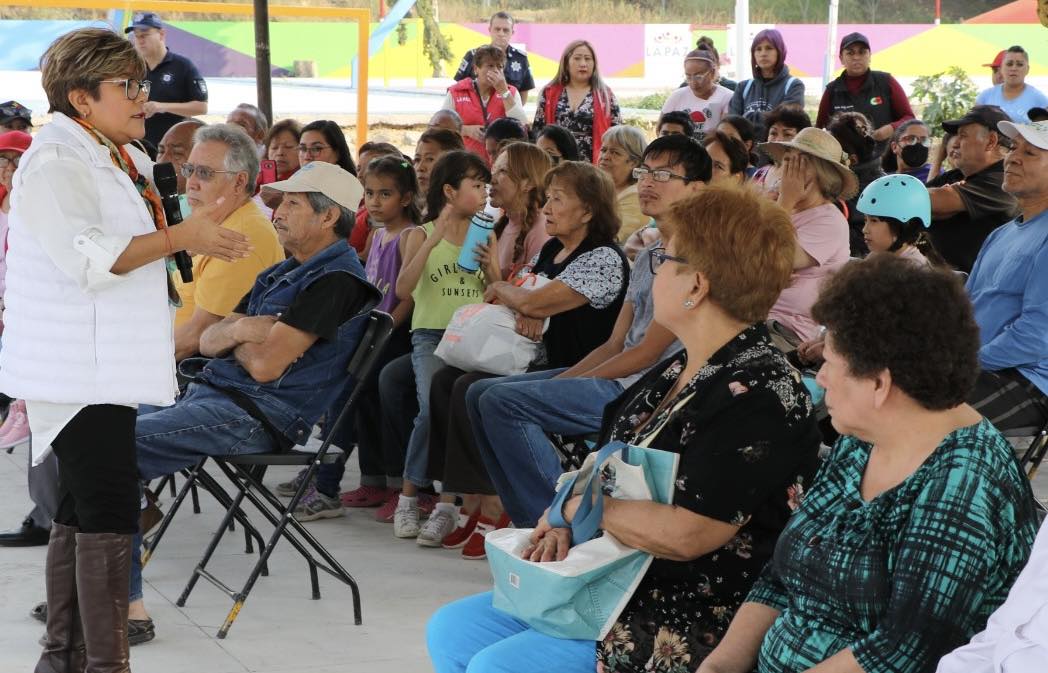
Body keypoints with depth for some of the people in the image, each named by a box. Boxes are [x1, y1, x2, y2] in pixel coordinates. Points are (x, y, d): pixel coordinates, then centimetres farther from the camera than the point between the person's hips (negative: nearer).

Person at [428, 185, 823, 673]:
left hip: (692, 624, -10)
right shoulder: (678, 371, 11)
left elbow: (683, 535, -27)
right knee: (450, 631, 7)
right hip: (615, 586, 10)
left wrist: (577, 503, -13)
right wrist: (565, 521, -6)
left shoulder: (758, 395, -21)